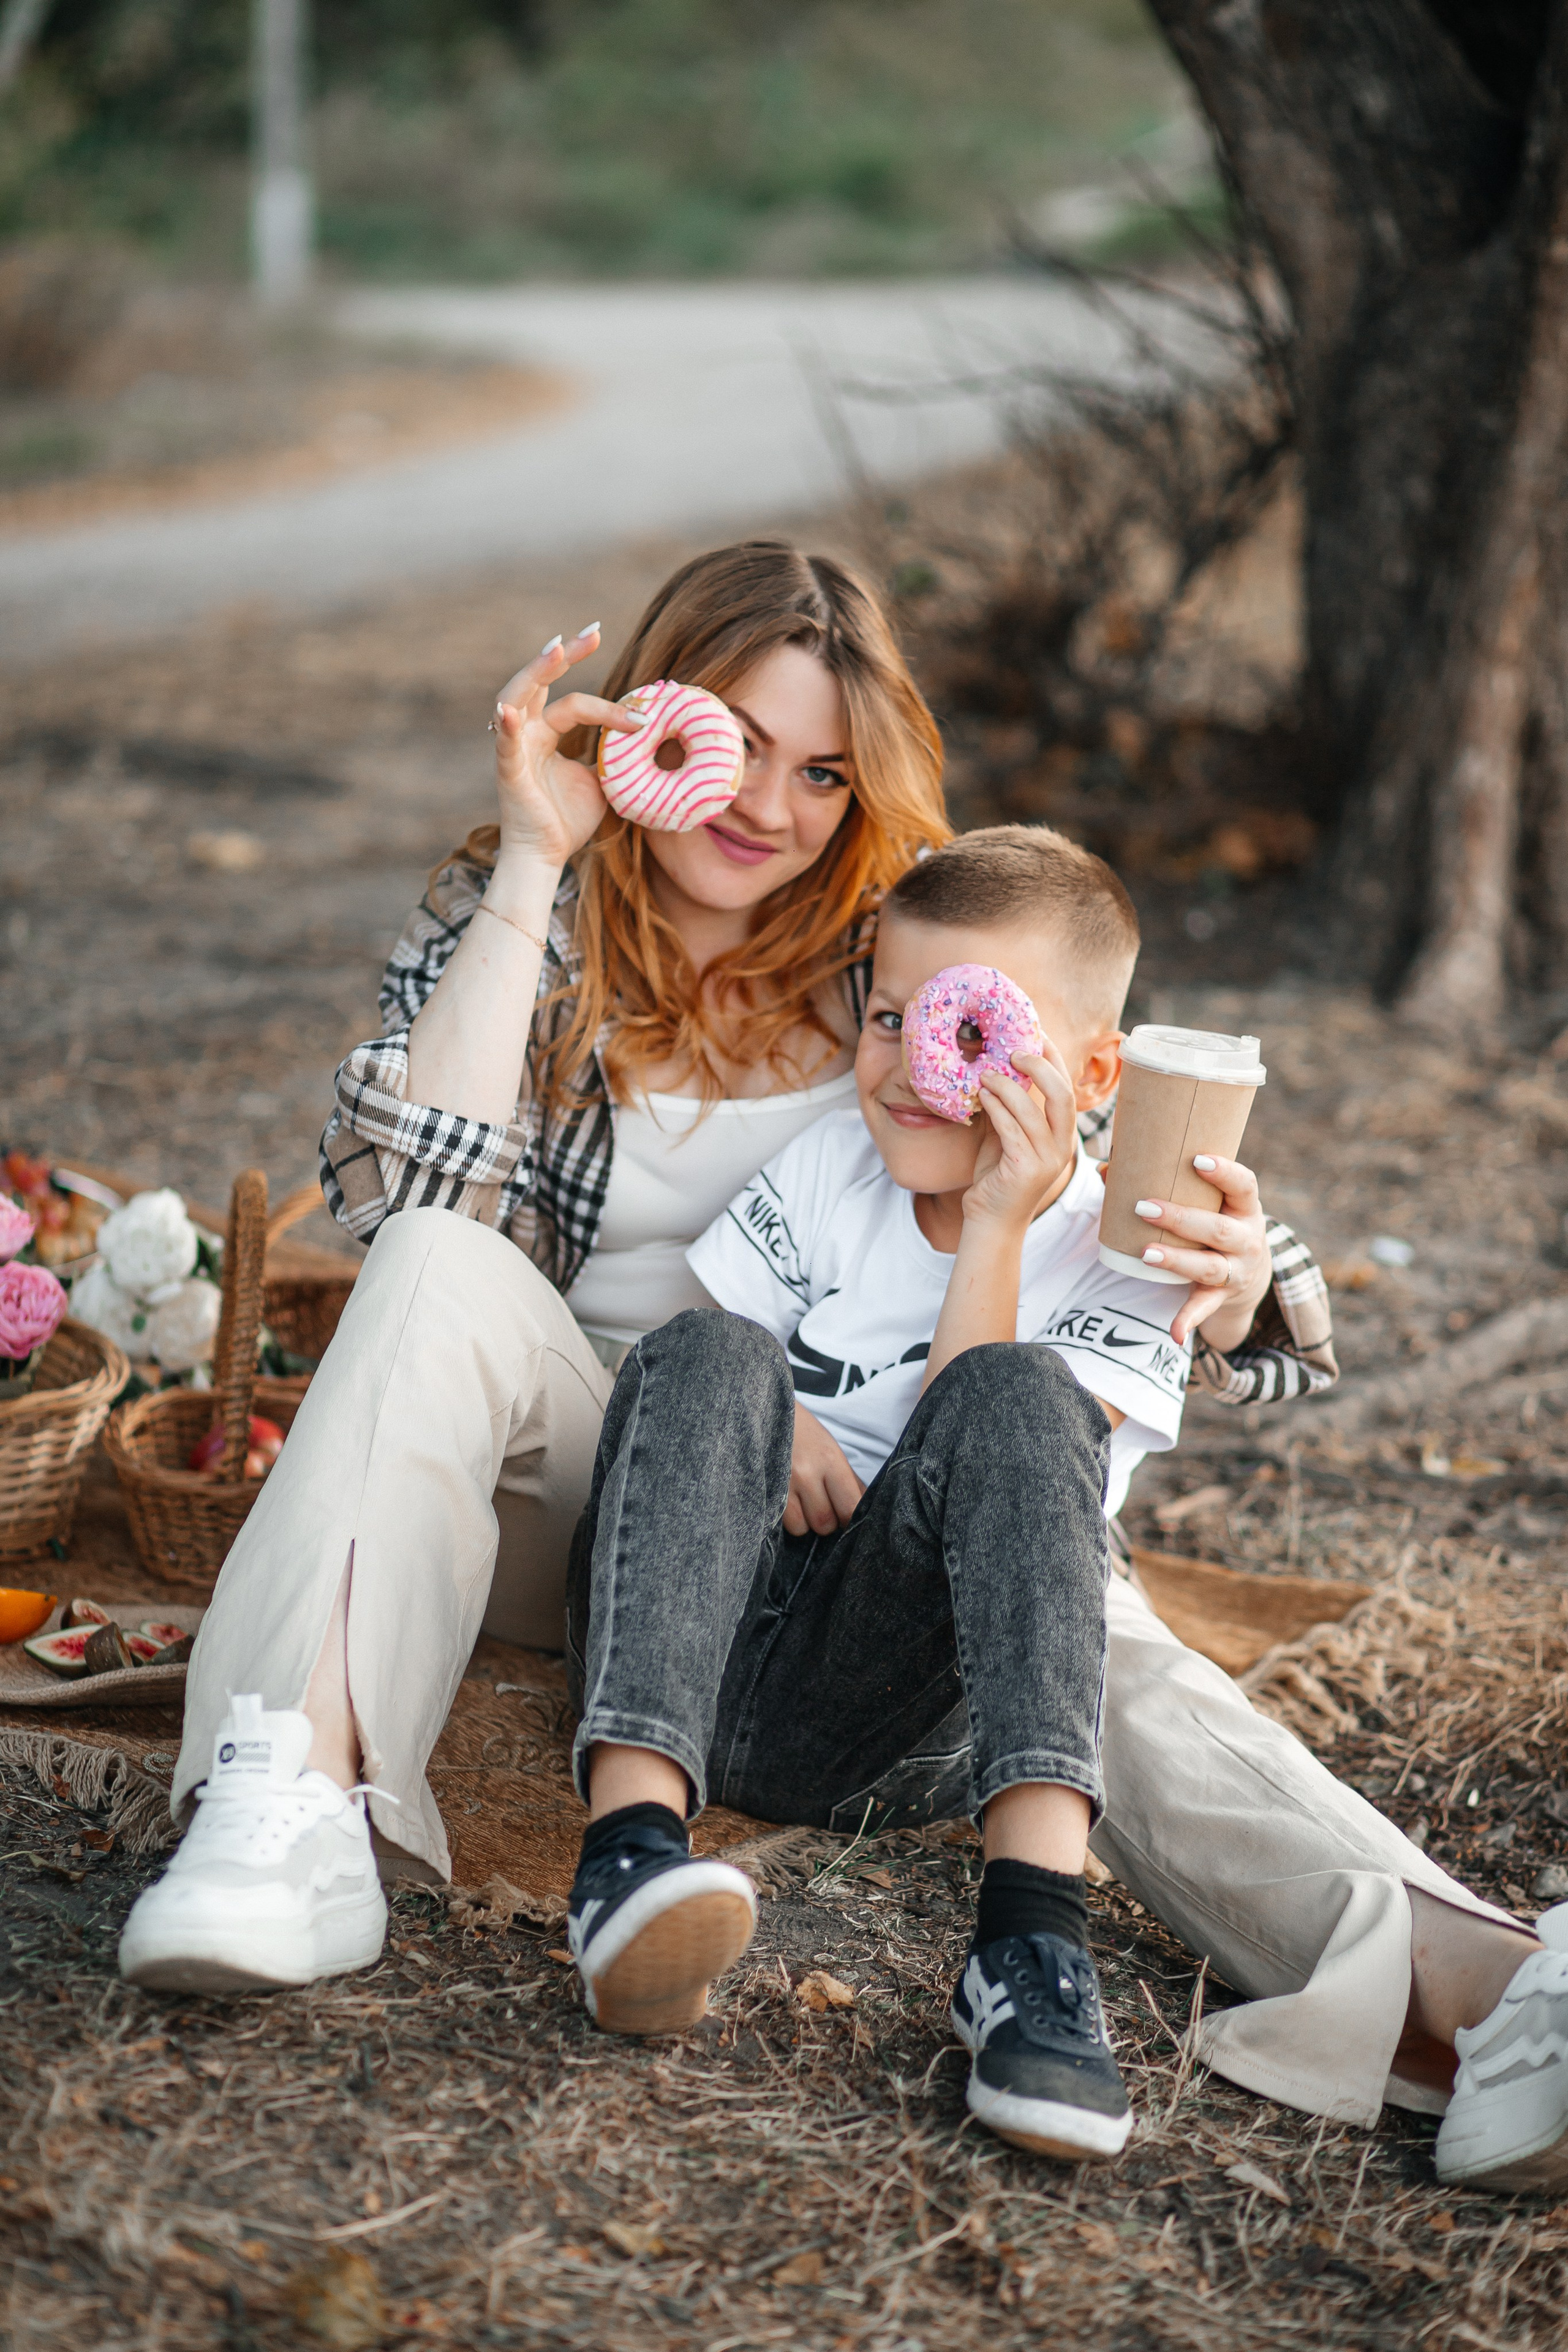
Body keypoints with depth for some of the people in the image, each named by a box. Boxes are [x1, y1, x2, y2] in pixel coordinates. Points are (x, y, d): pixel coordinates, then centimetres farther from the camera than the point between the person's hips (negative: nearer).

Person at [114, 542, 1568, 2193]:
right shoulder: (501, 925, 1)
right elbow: (404, 1200, -18)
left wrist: (1225, 1282, -23)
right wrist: (534, 869, -18)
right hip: (566, 1483, 0)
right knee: (448, 1270, -29)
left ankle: (1433, 1979, -52)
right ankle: (298, 1803, -45)